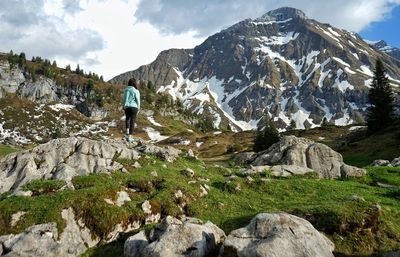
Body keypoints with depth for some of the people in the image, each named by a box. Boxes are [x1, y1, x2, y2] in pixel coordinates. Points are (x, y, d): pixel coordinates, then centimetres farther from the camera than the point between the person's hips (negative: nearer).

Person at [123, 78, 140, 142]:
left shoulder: (126, 90, 0)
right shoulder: (136, 91, -10)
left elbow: (124, 99, 5)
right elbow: (138, 100, -6)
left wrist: (124, 106, 14)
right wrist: (138, 109, 6)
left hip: (127, 107, 4)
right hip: (134, 107, -3)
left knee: (127, 119, 29)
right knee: (132, 121, 3)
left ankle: (127, 132, 21)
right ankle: (130, 137, 3)